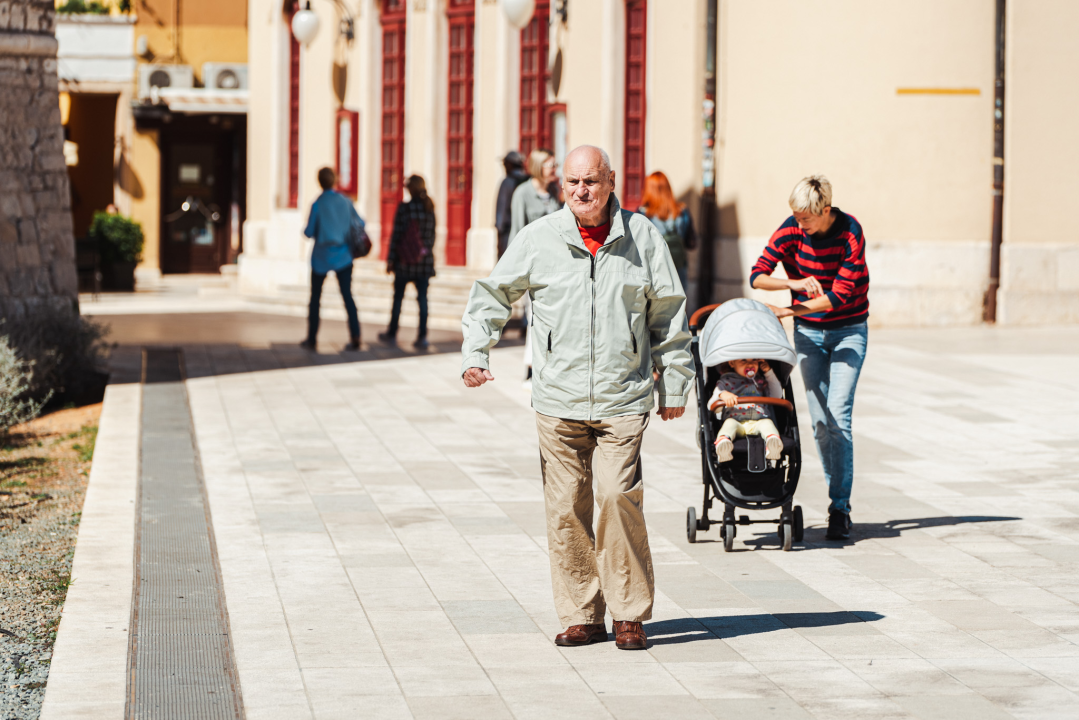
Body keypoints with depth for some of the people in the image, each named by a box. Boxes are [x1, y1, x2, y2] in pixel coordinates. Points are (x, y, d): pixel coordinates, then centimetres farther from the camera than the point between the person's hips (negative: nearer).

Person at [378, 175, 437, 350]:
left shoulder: (403, 208, -11)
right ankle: (422, 337, -2)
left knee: (398, 296, 11)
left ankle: (392, 334, 21)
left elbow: (396, 235, -10)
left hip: (405, 261, -3)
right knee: (422, 298, 4)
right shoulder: (429, 209, 0)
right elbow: (432, 235, 7)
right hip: (425, 261, 3)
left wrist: (390, 259, -4)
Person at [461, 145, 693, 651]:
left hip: (623, 400, -1)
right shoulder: (538, 239, 4)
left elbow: (668, 313, 12)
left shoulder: (641, 237, 5)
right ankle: (581, 615, 11)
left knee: (617, 496, -14)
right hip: (558, 401, 1)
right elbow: (492, 295, 12)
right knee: (566, 508, 1)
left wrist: (674, 382, 13)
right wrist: (474, 352, -1)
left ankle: (630, 613, -2)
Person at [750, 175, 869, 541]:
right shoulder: (791, 230, -10)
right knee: (819, 420, 1)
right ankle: (839, 495, 13)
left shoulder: (850, 233, -19)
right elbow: (757, 275, -10)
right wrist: (794, 283, -27)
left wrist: (788, 310, -22)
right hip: (808, 332, 3)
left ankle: (839, 508, -11)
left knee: (838, 417, -13)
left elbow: (839, 295, -21)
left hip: (848, 331, -3)